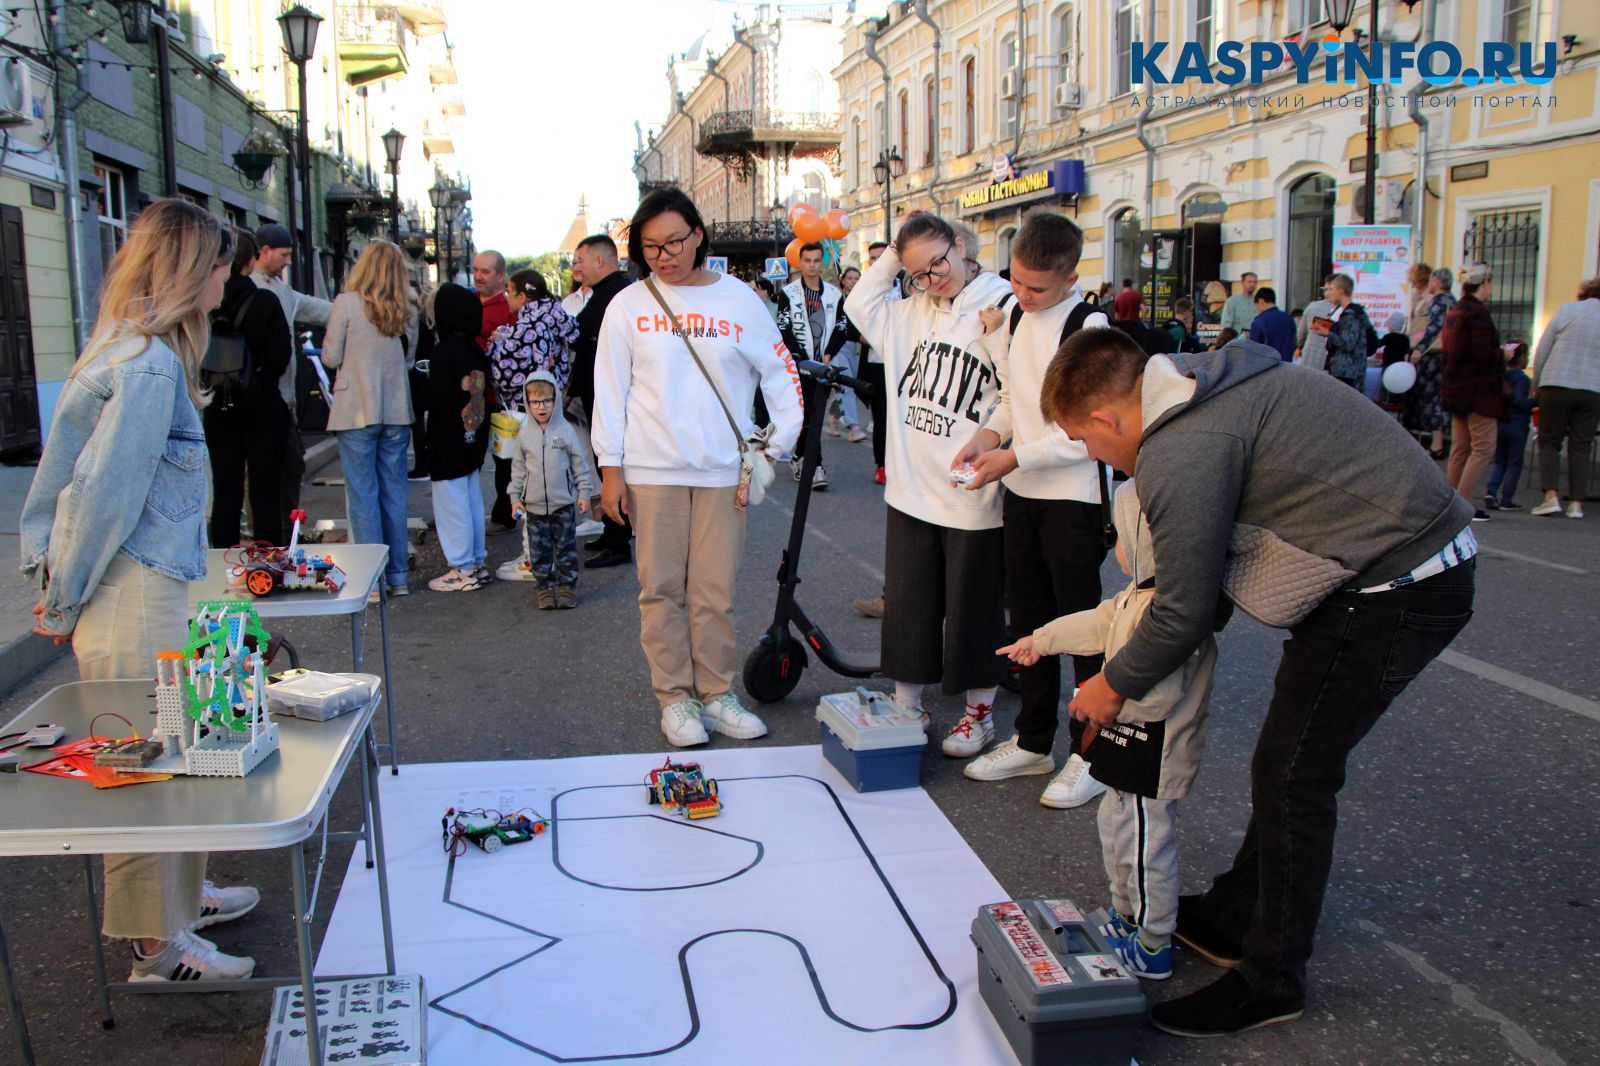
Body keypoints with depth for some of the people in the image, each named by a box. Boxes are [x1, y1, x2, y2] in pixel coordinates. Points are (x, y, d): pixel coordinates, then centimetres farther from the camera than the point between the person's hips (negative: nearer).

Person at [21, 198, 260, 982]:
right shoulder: (150, 365, -20)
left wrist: (57, 585, 15)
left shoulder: (131, 352, 10)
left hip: (142, 591, 9)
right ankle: (159, 944, 15)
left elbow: (71, 472, 13)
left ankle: (183, 894, 36)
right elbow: (105, 495, -20)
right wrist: (67, 601, -10)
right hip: (136, 600, -9)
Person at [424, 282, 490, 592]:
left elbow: (436, 397, -21)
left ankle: (463, 569, 3)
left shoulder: (444, 351, -17)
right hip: (473, 439, 8)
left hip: (449, 441, -8)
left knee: (451, 504, -1)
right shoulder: (477, 350, 6)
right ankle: (477, 563, 23)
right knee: (472, 499, 15)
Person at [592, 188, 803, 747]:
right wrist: (611, 468, -1)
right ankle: (674, 696, 16)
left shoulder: (738, 299, 3)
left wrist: (779, 444, 4)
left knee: (715, 590, 4)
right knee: (662, 589, 4)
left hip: (723, 470, 0)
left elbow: (782, 373, 10)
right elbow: (610, 390, 3)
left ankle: (716, 693, 18)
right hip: (652, 470, 0)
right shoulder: (629, 305, 3)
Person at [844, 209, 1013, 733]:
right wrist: (891, 255, 13)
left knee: (972, 609, 8)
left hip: (972, 496, -6)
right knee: (907, 607, 14)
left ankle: (979, 710, 25)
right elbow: (859, 304, 22)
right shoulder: (911, 313, 9)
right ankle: (908, 705, 28)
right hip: (911, 492, 6)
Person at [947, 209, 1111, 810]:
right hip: (1020, 494, 8)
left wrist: (1015, 456, -19)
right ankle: (1033, 741, 27)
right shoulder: (1016, 316, 9)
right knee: (1029, 620, 14)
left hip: (1073, 497, -7)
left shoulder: (1088, 326, -14)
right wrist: (989, 435, 1)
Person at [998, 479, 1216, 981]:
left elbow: (1155, 691, -34)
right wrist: (1040, 640, 30)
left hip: (1151, 755, -11)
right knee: (1117, 828, 24)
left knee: (1144, 844, 3)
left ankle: (1152, 948, 19)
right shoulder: (1142, 594, 4)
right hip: (1132, 749, 11)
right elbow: (1099, 623, 20)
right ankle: (1125, 916, 42)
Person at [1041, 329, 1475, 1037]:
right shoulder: (1213, 384, 8)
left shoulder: (1180, 454, -22)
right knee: (1290, 760, 17)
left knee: (1291, 776, 0)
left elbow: (1183, 614, -15)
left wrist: (1114, 685, 1)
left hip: (1395, 591, -10)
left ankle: (1269, 982, 15)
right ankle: (1233, 916, 32)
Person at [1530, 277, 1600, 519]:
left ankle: (1551, 496, -9)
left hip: (1556, 385, -1)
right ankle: (1576, 503, 5)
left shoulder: (1565, 310, 2)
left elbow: (1542, 351, 1)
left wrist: (1536, 386, 9)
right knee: (1580, 447, 8)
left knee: (1549, 442, 6)